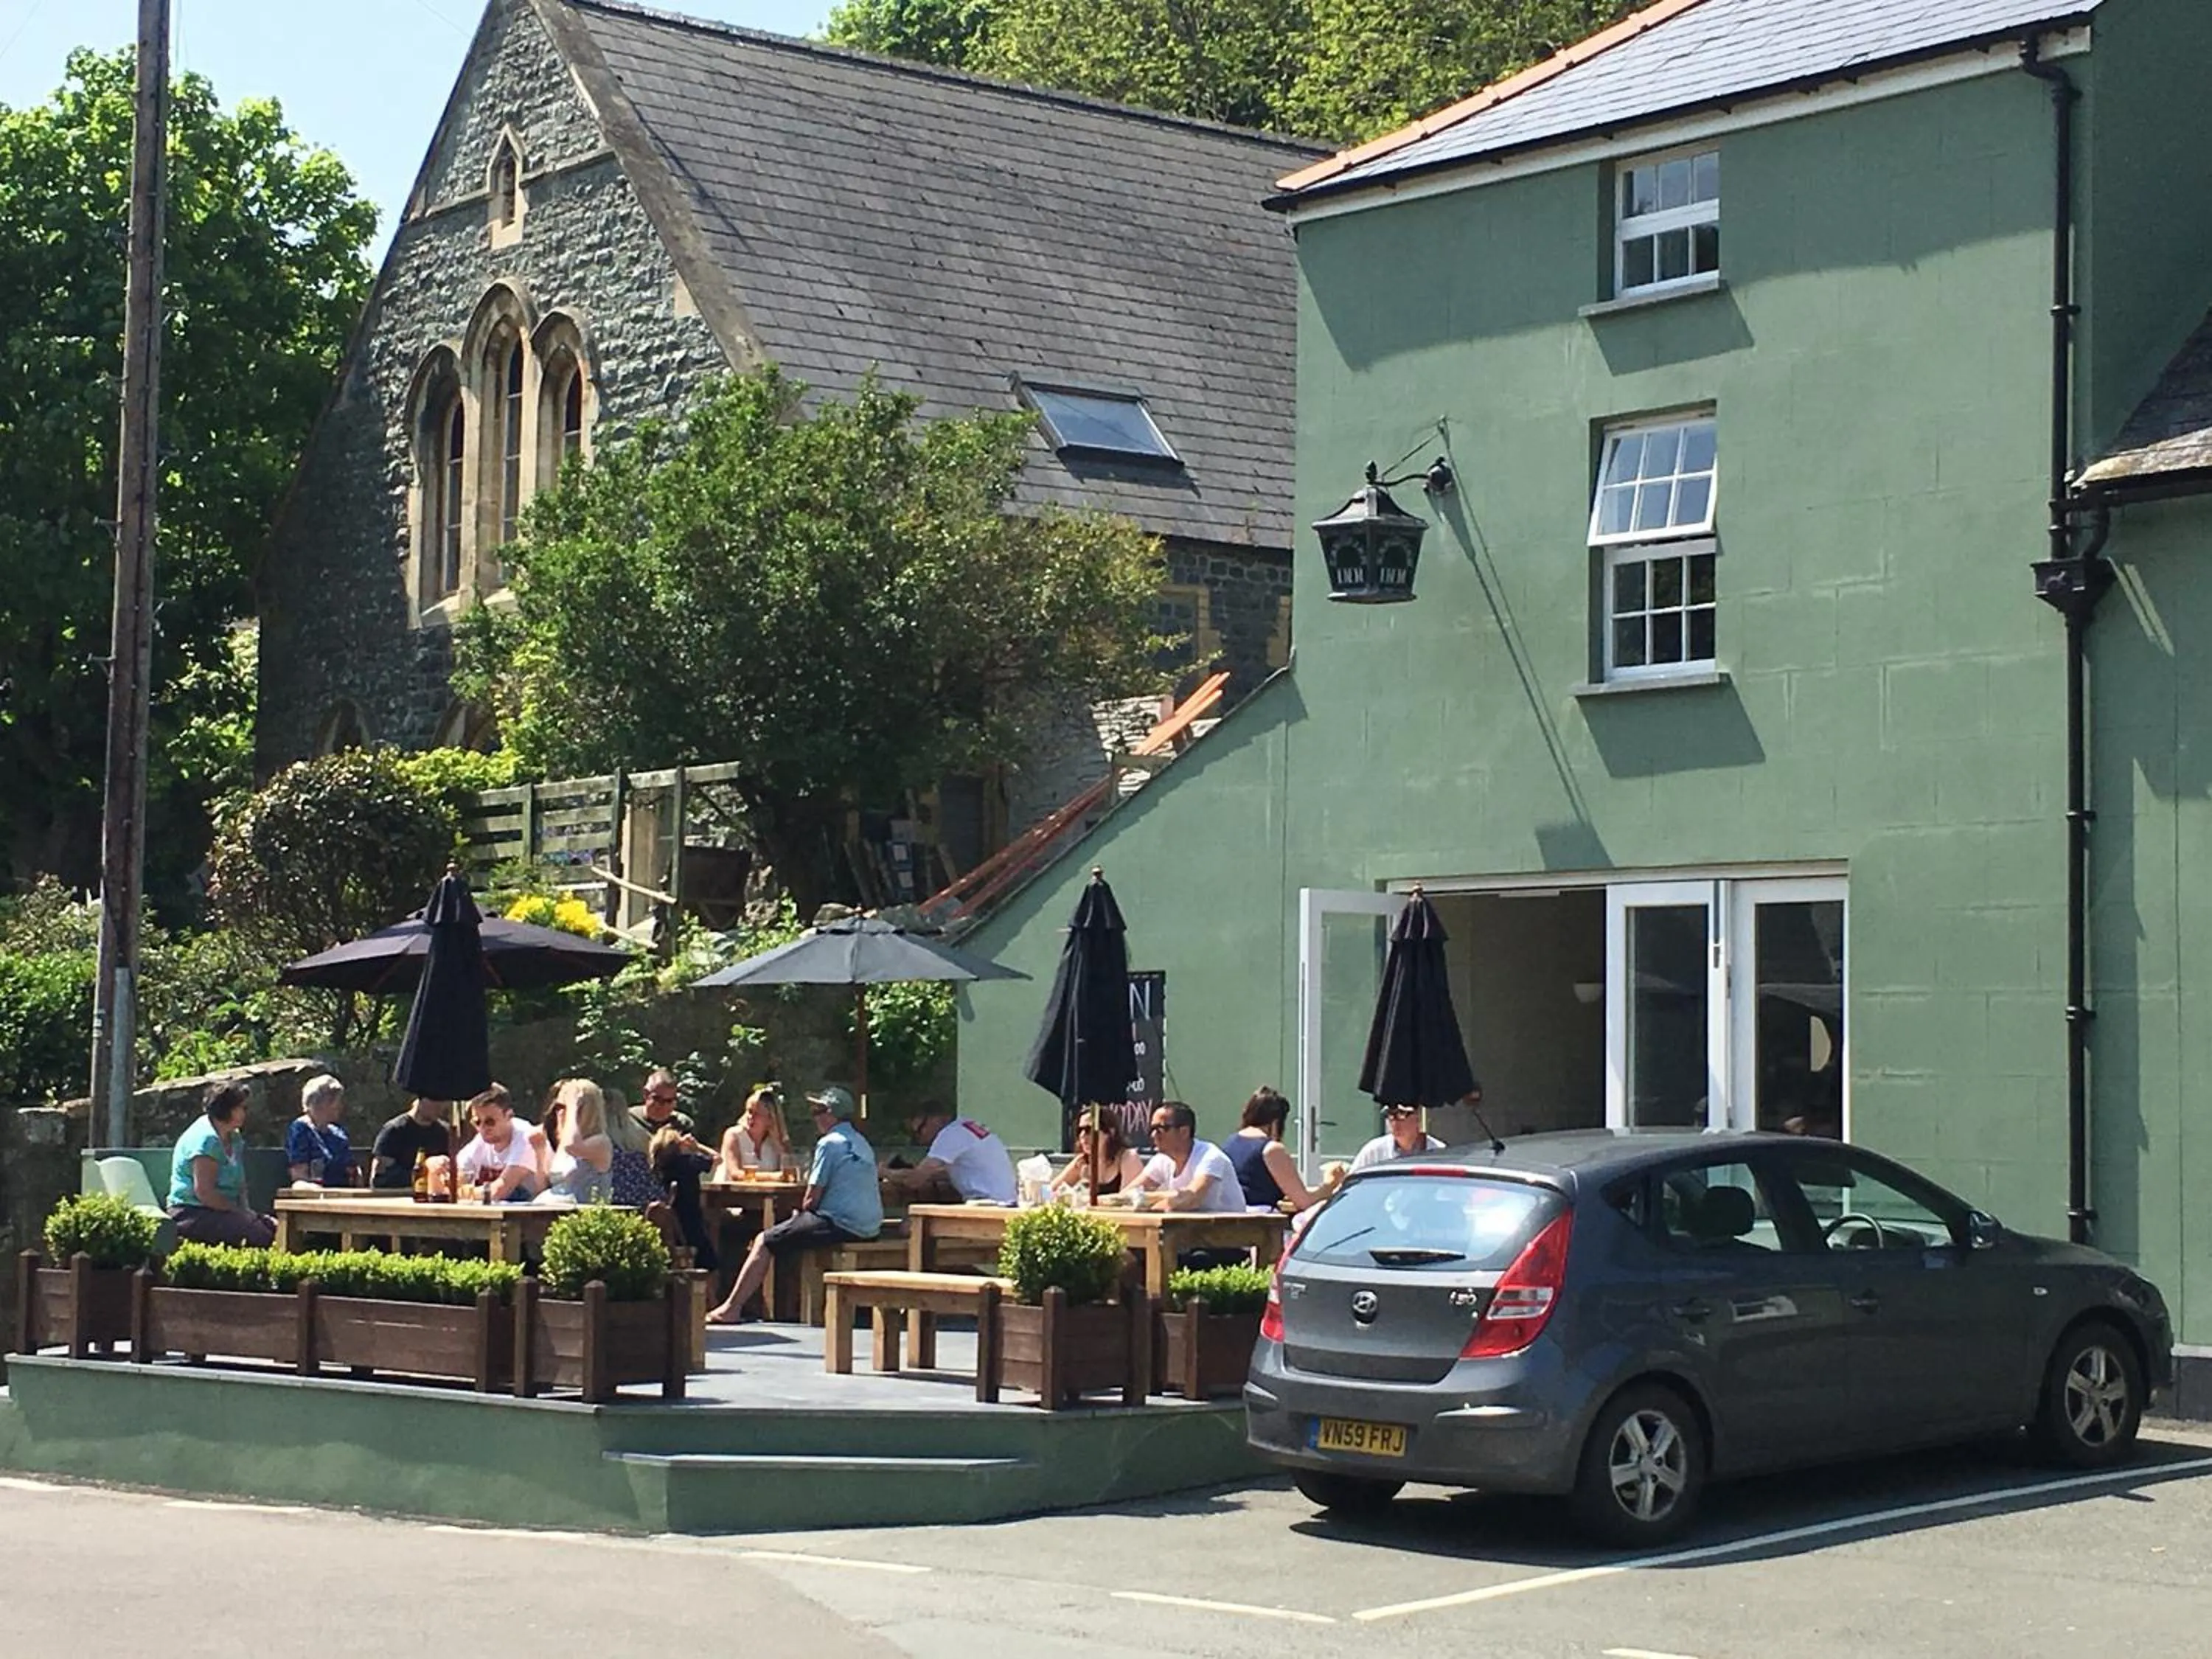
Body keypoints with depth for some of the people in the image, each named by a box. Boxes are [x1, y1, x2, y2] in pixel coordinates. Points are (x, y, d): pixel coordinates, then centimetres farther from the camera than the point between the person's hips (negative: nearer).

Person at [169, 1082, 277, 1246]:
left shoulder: (235, 1138, 16)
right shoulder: (205, 1139, -15)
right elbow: (204, 1192, -21)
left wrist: (246, 1211, 0)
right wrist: (239, 1212, -17)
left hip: (223, 1212, 9)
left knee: (273, 1228, -12)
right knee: (258, 1234, -29)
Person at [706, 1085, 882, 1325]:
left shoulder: (829, 1143, -8)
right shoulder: (863, 1144, 18)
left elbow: (811, 1200, -9)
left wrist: (800, 1213, 11)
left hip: (840, 1224, -9)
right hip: (870, 1227, 9)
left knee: (765, 1243, -1)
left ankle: (731, 1308, -3)